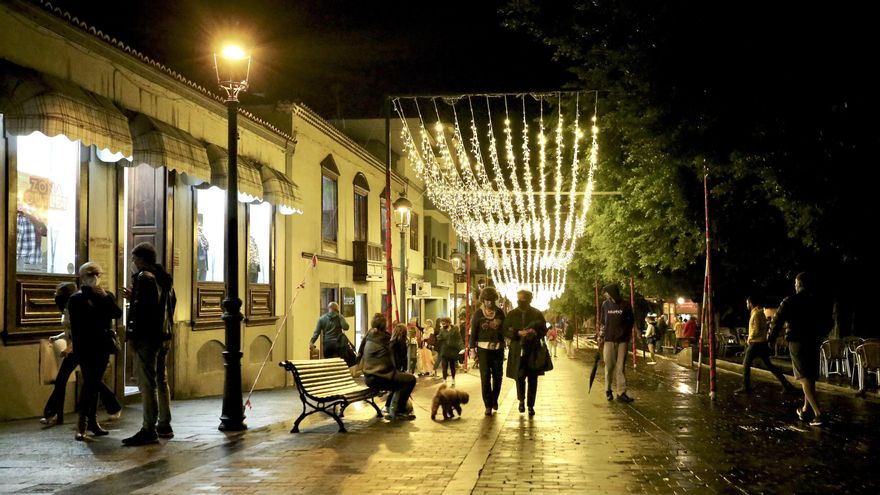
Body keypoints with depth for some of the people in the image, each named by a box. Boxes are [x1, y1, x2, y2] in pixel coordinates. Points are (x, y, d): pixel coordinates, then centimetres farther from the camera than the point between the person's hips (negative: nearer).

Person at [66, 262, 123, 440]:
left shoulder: (106, 295, 13)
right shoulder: (76, 299, 2)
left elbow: (117, 314, -3)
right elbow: (75, 325, -3)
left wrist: (106, 297, -12)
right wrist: (77, 346, -10)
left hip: (103, 346, 4)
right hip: (87, 347, -4)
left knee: (95, 384, 8)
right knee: (89, 383, -12)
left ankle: (92, 420, 13)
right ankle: (82, 423, -11)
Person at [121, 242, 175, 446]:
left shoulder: (144, 276, -12)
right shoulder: (164, 277, 15)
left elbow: (142, 308, -19)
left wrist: (132, 335, -16)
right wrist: (134, 298, 24)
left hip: (147, 337, -9)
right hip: (163, 335, 9)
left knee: (147, 384, -8)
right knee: (161, 380, 15)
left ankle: (149, 430, -8)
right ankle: (164, 426, 22)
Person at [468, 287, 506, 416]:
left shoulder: (500, 312, 5)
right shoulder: (478, 314, -1)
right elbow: (473, 332, 1)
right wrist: (473, 349, -4)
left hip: (498, 348, 2)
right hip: (483, 348, -2)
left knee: (497, 376, 5)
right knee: (485, 377, -5)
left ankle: (494, 399, 29)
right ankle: (488, 405, 0)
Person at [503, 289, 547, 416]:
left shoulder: (537, 314, 5)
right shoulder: (511, 314, 6)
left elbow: (544, 330, 6)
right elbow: (505, 331, 4)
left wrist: (534, 332, -15)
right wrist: (518, 333, -13)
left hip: (534, 350, 0)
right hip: (518, 350, 0)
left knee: (532, 378, 2)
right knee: (519, 376, -5)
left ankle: (531, 406, 12)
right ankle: (521, 400, 20)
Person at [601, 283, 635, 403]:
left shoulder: (625, 305, 0)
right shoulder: (605, 304, 6)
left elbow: (630, 321, 8)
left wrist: (627, 334, 4)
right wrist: (602, 336, 8)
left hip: (622, 340, -1)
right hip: (609, 340, 1)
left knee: (620, 367, -2)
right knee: (609, 366, 3)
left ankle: (621, 393, -1)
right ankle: (608, 389, 19)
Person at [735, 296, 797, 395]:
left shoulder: (756, 313, -15)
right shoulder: (760, 312, 15)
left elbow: (756, 330, -22)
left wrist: (749, 339, -8)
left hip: (756, 343, -9)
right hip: (763, 342, 9)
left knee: (746, 364, 0)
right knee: (769, 365, 11)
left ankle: (746, 387, 0)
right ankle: (786, 384, 6)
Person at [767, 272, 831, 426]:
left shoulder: (790, 301, -7)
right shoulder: (819, 303, 6)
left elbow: (777, 321, -7)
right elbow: (828, 323, 16)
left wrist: (771, 338, 10)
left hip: (797, 343, -5)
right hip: (814, 343, 5)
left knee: (804, 378, -8)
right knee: (810, 378, 17)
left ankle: (818, 414, -19)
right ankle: (804, 410, 26)